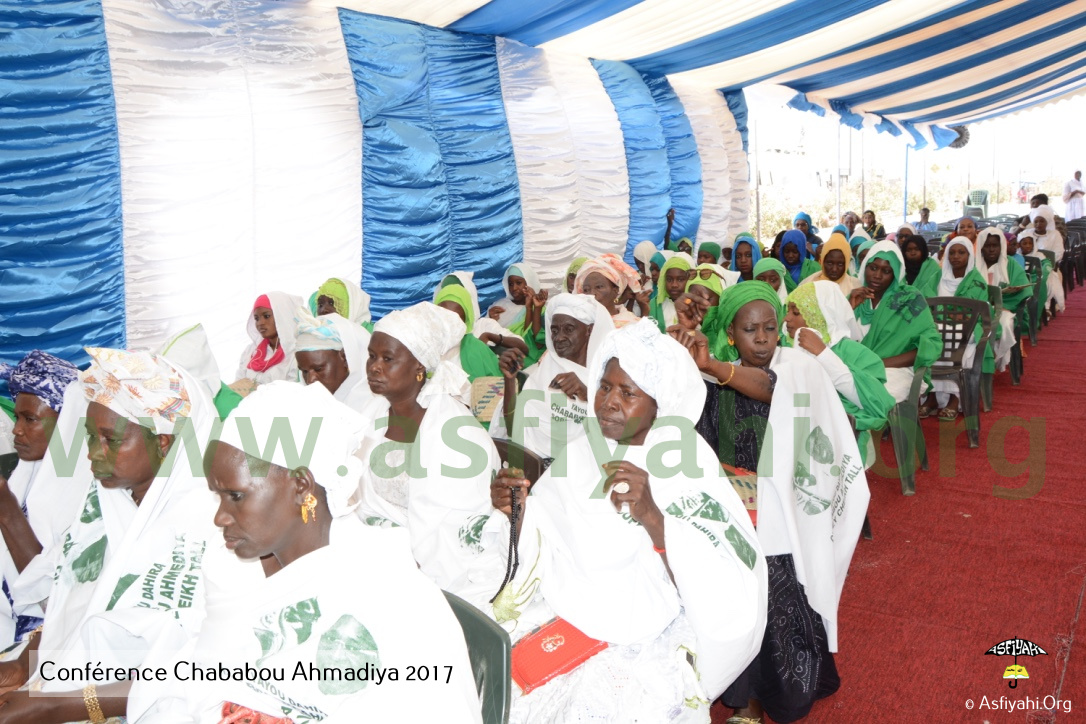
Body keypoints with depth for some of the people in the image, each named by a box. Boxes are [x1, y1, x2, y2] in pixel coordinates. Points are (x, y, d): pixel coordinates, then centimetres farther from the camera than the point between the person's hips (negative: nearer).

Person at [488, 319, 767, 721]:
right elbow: (541, 555, 9)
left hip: (647, 645, -4)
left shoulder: (688, 468, -11)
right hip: (566, 622, 4)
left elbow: (722, 592, -21)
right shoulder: (579, 454, 2)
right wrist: (518, 512, -10)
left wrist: (652, 517, -32)